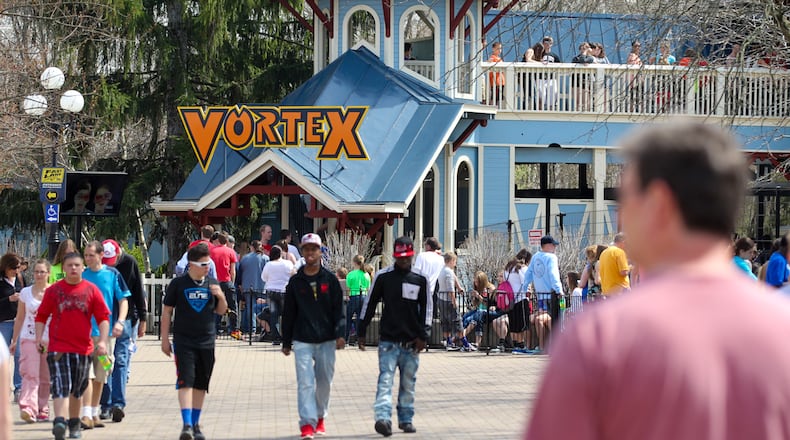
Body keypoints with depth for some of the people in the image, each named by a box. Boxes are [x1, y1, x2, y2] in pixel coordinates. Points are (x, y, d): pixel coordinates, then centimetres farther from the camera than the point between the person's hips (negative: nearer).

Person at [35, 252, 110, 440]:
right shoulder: (53, 290, 3)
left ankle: (74, 424, 28)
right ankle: (59, 422, -28)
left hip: (83, 348, 2)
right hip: (58, 348, -2)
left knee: (77, 389, 14)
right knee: (61, 386, -17)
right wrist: (39, 338, -5)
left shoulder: (91, 290, 3)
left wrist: (102, 341, -9)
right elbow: (41, 316, 8)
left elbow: (103, 318, 2)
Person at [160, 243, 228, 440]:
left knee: (201, 385, 10)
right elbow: (167, 311, 1)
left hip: (206, 342, 4)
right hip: (183, 341, -4)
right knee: (185, 381, -13)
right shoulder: (178, 284, -4)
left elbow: (221, 311, 14)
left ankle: (195, 424, 21)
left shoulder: (212, 283, 6)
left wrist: (220, 296, -7)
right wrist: (165, 339, -1)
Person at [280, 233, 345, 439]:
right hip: (302, 341, -1)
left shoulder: (330, 279, 2)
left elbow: (338, 309, 1)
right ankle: (307, 423, -12)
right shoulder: (296, 281, 4)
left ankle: (320, 417, 28)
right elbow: (288, 313, 8)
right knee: (305, 382, -10)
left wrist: (340, 334, -10)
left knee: (324, 382, 10)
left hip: (326, 340, 1)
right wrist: (286, 342, 9)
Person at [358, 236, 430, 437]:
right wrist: (362, 332, 4)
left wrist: (423, 335, 2)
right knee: (385, 379, -13)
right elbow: (369, 305, 5)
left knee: (408, 383, 10)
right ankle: (383, 418, -22)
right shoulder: (383, 277, -1)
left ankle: (406, 419, 20)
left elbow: (426, 309, 10)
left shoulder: (420, 280, 5)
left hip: (411, 342, 3)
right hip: (388, 340, -3)